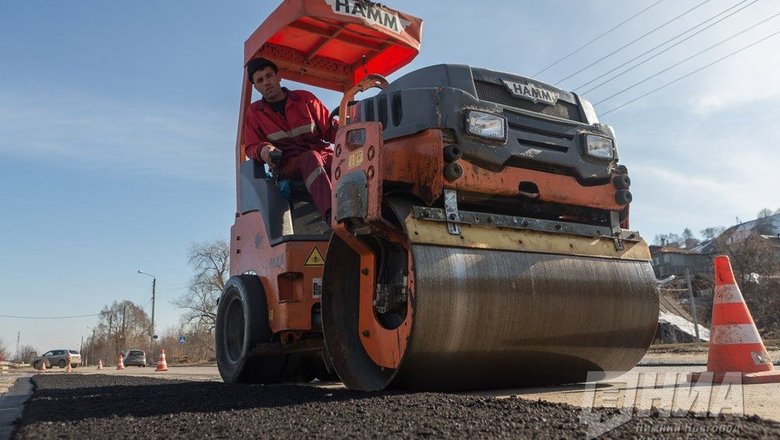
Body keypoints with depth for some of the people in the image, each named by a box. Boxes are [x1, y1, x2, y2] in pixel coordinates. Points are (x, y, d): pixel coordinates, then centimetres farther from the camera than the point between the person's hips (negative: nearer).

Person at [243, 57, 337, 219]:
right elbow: (251, 147, 15)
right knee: (311, 158, -39)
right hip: (288, 164, -2)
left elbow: (329, 128, 13)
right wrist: (263, 150, -10)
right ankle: (332, 215, -62)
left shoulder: (304, 98, 16)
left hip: (323, 155, 3)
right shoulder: (254, 112, 17)